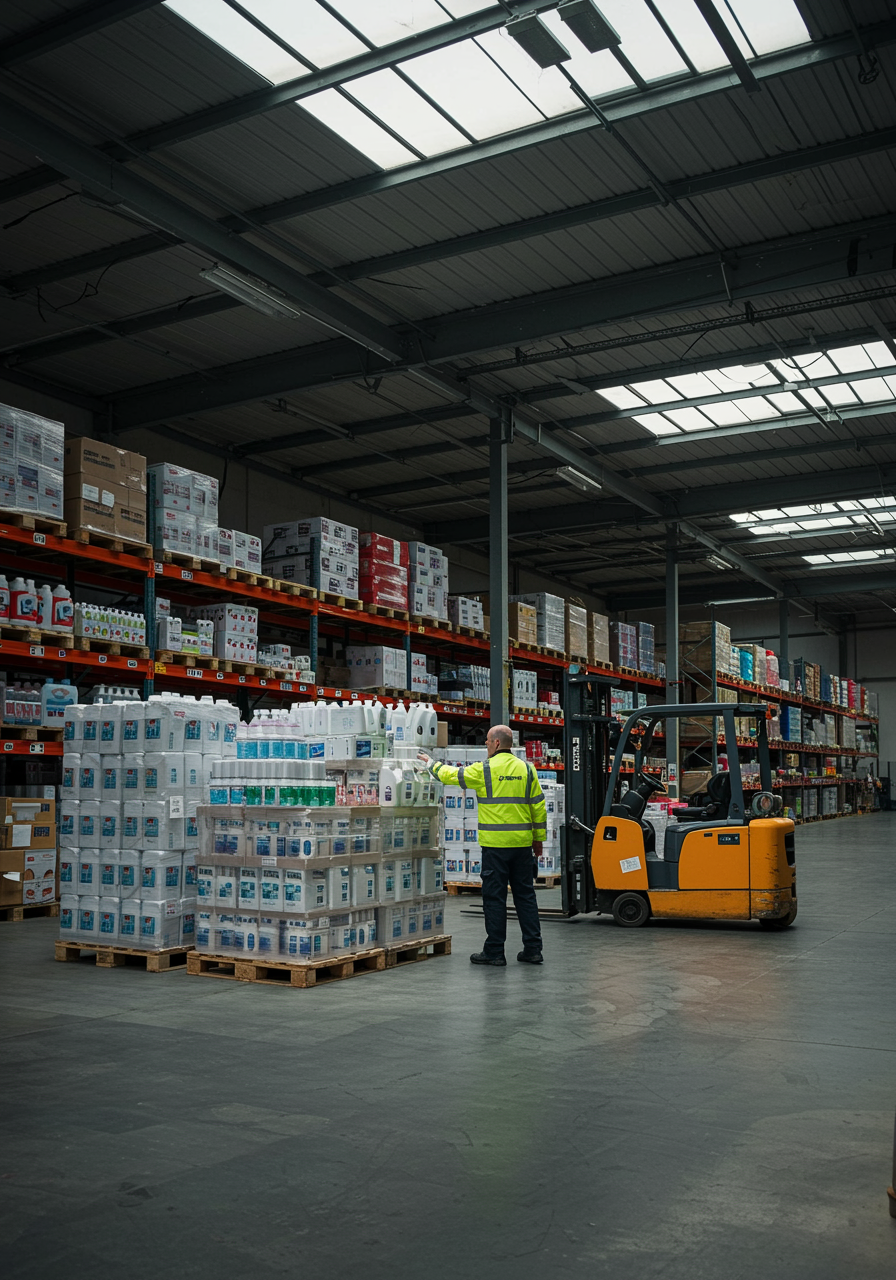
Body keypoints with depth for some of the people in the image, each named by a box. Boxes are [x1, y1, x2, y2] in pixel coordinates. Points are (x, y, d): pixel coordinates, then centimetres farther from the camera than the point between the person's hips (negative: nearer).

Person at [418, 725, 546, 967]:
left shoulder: (484, 769, -6)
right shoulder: (527, 769, 6)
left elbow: (451, 775, 4)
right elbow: (538, 806, 8)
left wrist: (432, 763, 23)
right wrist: (538, 839, 16)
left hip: (496, 844, -5)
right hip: (522, 843, 5)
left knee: (494, 897, 2)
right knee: (525, 895, 10)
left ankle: (494, 952, 7)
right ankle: (533, 949, 13)